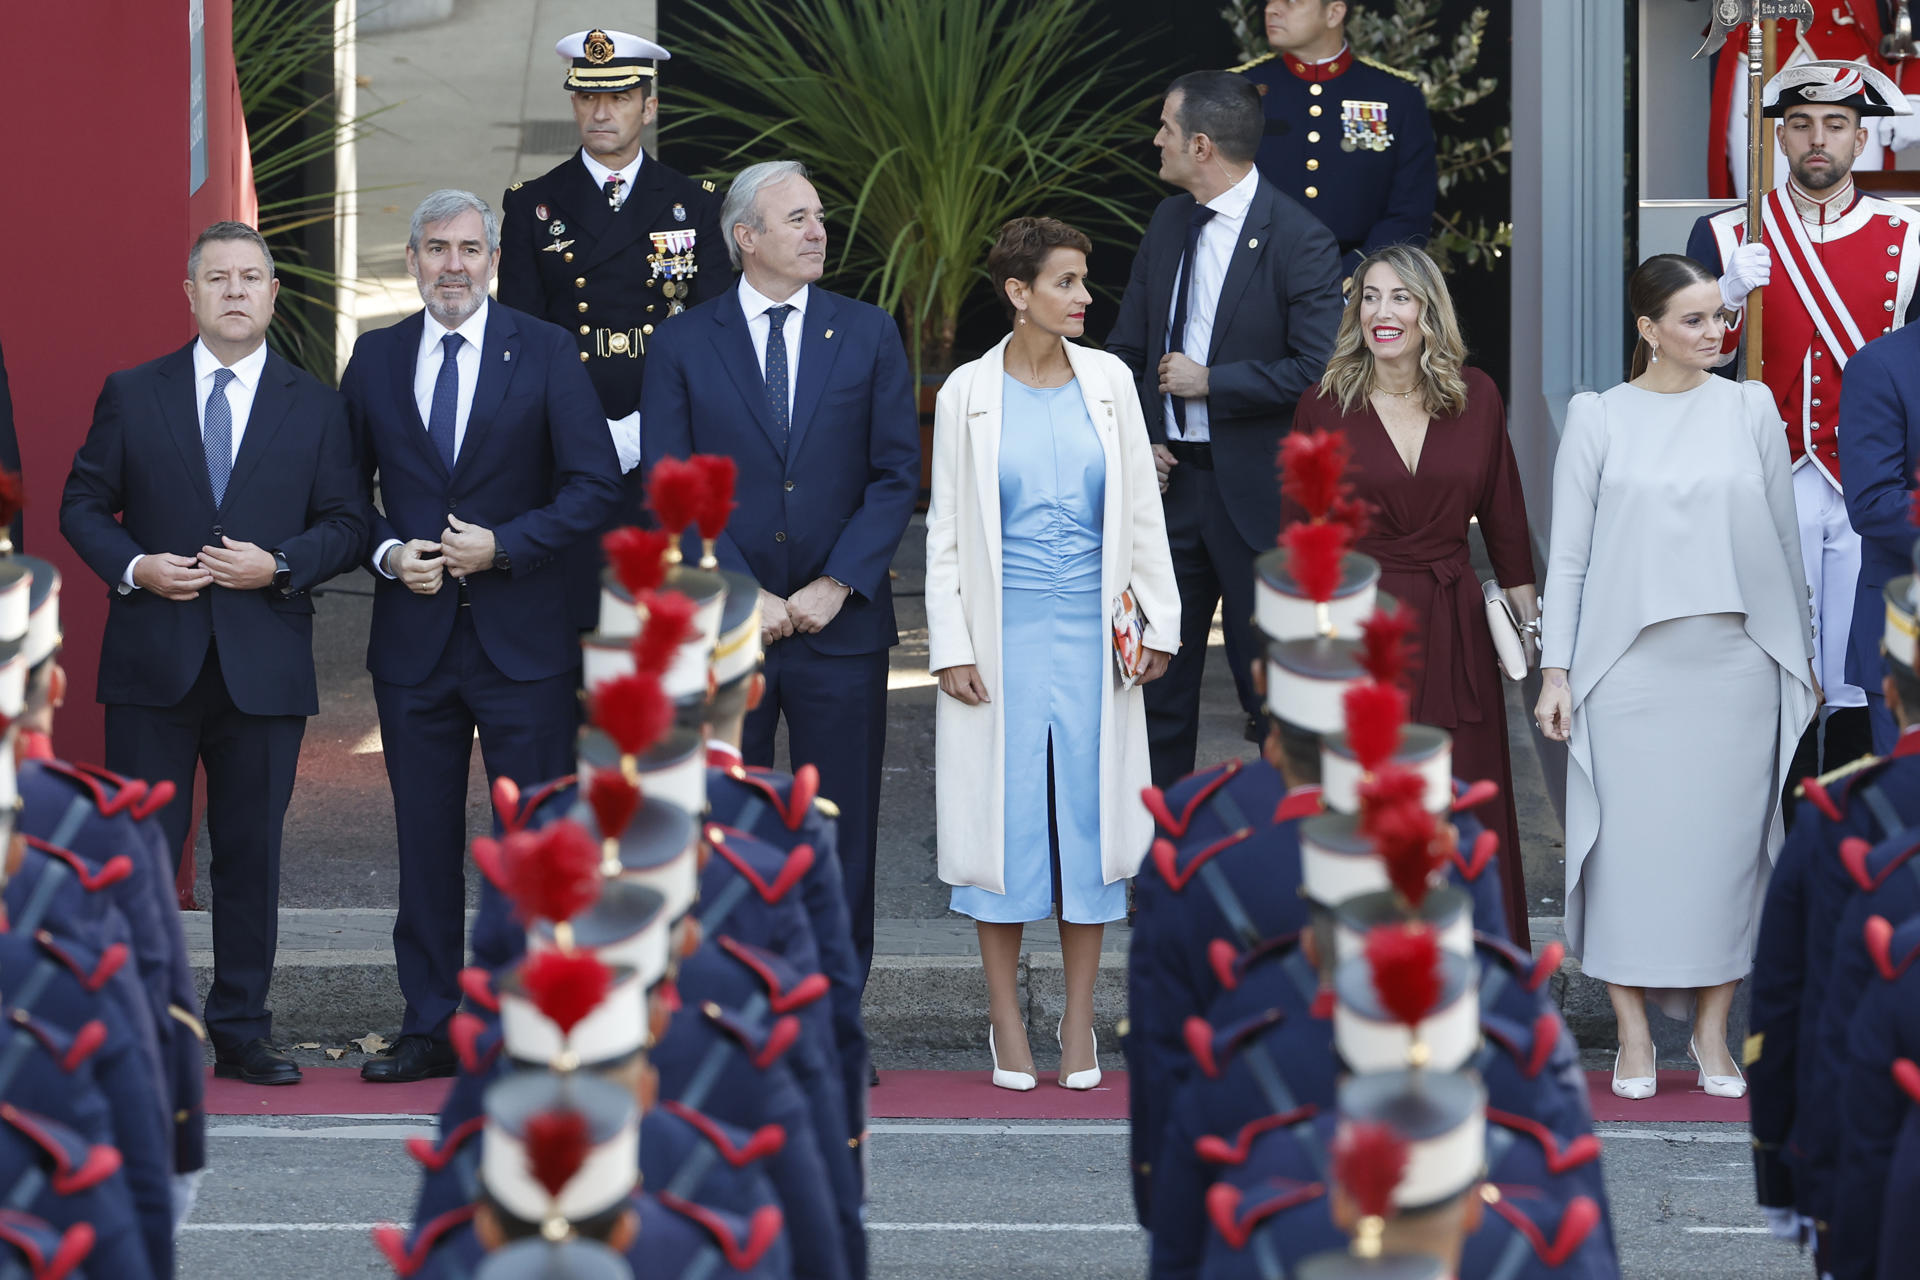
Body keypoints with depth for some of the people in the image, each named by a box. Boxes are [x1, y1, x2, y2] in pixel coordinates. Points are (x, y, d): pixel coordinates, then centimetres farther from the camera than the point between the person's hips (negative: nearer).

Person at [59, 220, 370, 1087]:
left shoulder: (315, 410, 7)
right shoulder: (131, 396, 7)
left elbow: (347, 525, 5)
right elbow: (83, 505, 8)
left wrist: (278, 565, -12)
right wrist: (133, 567, -10)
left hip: (265, 665, 1)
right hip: (153, 663, -1)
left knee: (252, 856, 5)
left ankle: (241, 1032, 13)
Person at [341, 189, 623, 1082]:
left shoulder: (545, 353, 0)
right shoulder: (375, 358, 8)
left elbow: (595, 487, -3)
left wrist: (502, 545, -13)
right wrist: (387, 553, -6)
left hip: (521, 637, -2)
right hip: (413, 638, 3)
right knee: (425, 841, 7)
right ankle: (430, 1029, 14)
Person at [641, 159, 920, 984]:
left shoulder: (869, 335, 6)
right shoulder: (684, 346, 2)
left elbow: (897, 477, 2)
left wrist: (836, 586, -9)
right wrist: (743, 595, -11)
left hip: (840, 627, 1)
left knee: (841, 834, 4)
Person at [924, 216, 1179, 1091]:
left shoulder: (1109, 382, 4)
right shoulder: (968, 394, -1)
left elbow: (1142, 511, 9)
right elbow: (946, 528, 1)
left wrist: (1160, 621, 4)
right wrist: (951, 647, -4)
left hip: (1091, 629, 2)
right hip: (1003, 628, -2)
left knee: (1090, 810, 4)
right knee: (1004, 812, 1)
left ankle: (1079, 1022, 13)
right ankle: (1006, 1020, 12)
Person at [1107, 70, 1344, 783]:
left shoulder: (1298, 240, -12)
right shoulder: (1168, 223, 9)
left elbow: (1317, 371, -18)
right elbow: (1126, 347, 16)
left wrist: (1210, 382, -15)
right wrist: (1137, 438, 1)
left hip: (1256, 491, -6)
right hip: (1170, 478, 6)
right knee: (1159, 674, 10)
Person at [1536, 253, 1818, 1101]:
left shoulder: (1751, 409, 7)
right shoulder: (1597, 419, 2)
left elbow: (1784, 538, 11)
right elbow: (1568, 554, 3)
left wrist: (1800, 656, 11)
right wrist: (1555, 671, -2)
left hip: (1736, 662, 1)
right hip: (1630, 665, -1)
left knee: (1726, 839, 2)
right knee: (1633, 840, -1)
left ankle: (1712, 1032, 11)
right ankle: (1634, 1035, 8)